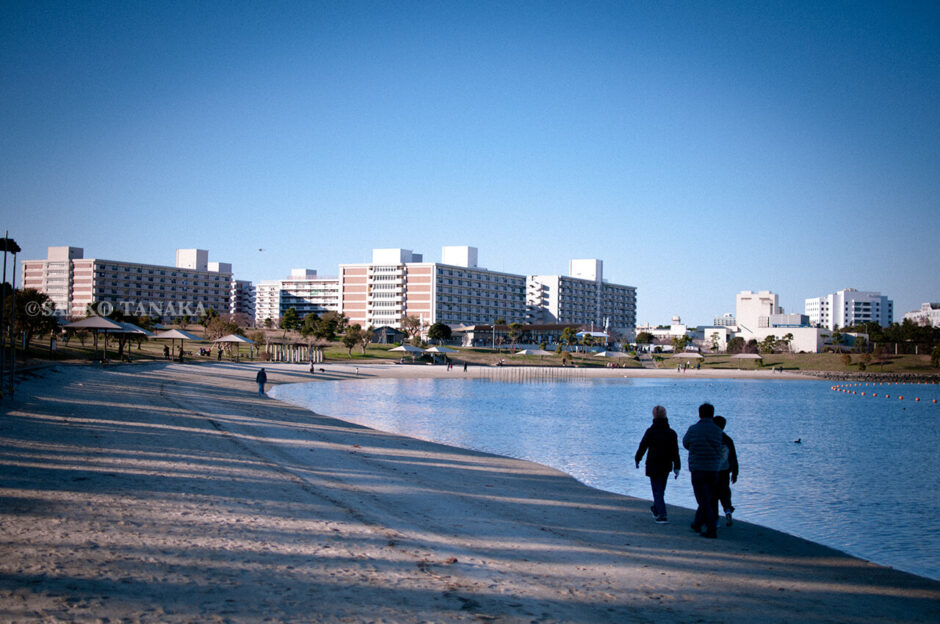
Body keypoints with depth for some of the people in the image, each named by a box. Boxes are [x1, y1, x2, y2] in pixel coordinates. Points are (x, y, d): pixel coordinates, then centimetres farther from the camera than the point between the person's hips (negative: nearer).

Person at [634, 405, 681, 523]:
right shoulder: (671, 433, 0)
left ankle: (662, 515, -12)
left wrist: (637, 459, 8)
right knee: (661, 489, 20)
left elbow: (642, 447, -7)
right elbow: (675, 451, -1)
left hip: (653, 466, -4)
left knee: (657, 491, -1)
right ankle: (655, 510, 38)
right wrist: (677, 467, 1)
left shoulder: (651, 431, -12)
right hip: (666, 466, 4)